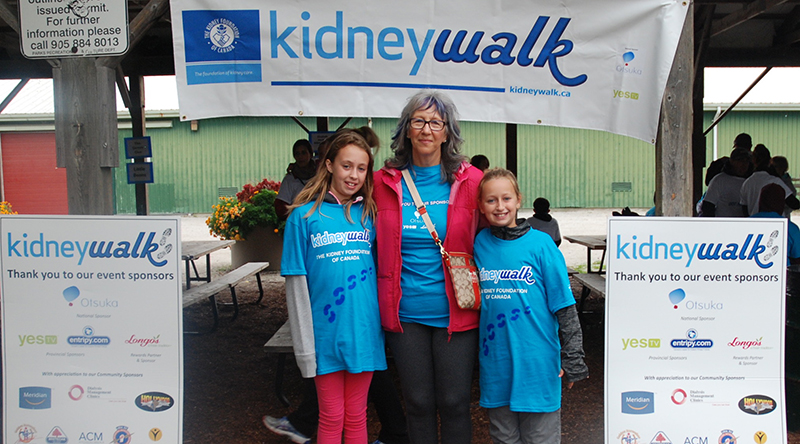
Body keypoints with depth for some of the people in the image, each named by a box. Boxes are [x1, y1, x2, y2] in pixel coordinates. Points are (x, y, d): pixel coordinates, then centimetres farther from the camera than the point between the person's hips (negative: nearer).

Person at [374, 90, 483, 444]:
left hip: (455, 312, -1)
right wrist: (384, 305, 7)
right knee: (418, 403, 12)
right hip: (405, 312, 1)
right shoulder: (385, 182, 2)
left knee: (453, 403, 7)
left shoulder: (471, 180, -1)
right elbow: (379, 248, 12)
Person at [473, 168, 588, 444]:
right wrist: (477, 352, 13)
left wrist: (573, 359, -6)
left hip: (537, 361, -3)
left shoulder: (540, 243, -7)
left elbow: (564, 306, -6)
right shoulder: (480, 243, 2)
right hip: (495, 362, 3)